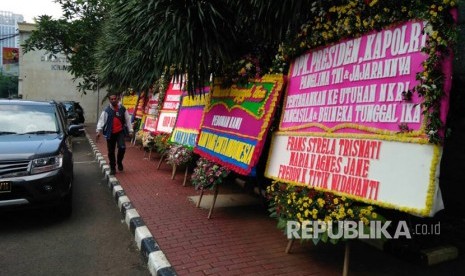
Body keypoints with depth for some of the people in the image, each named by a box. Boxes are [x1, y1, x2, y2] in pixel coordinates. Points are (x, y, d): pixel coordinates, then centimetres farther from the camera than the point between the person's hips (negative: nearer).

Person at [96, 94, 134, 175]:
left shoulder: (123, 109, 1)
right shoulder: (107, 110, -4)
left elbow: (127, 120, 6)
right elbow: (101, 120, -10)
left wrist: (130, 131, 5)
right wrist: (99, 131, -23)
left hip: (120, 132, 0)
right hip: (110, 133, 0)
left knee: (122, 147, -17)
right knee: (111, 151, 6)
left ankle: (119, 162, 11)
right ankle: (112, 168, 21)